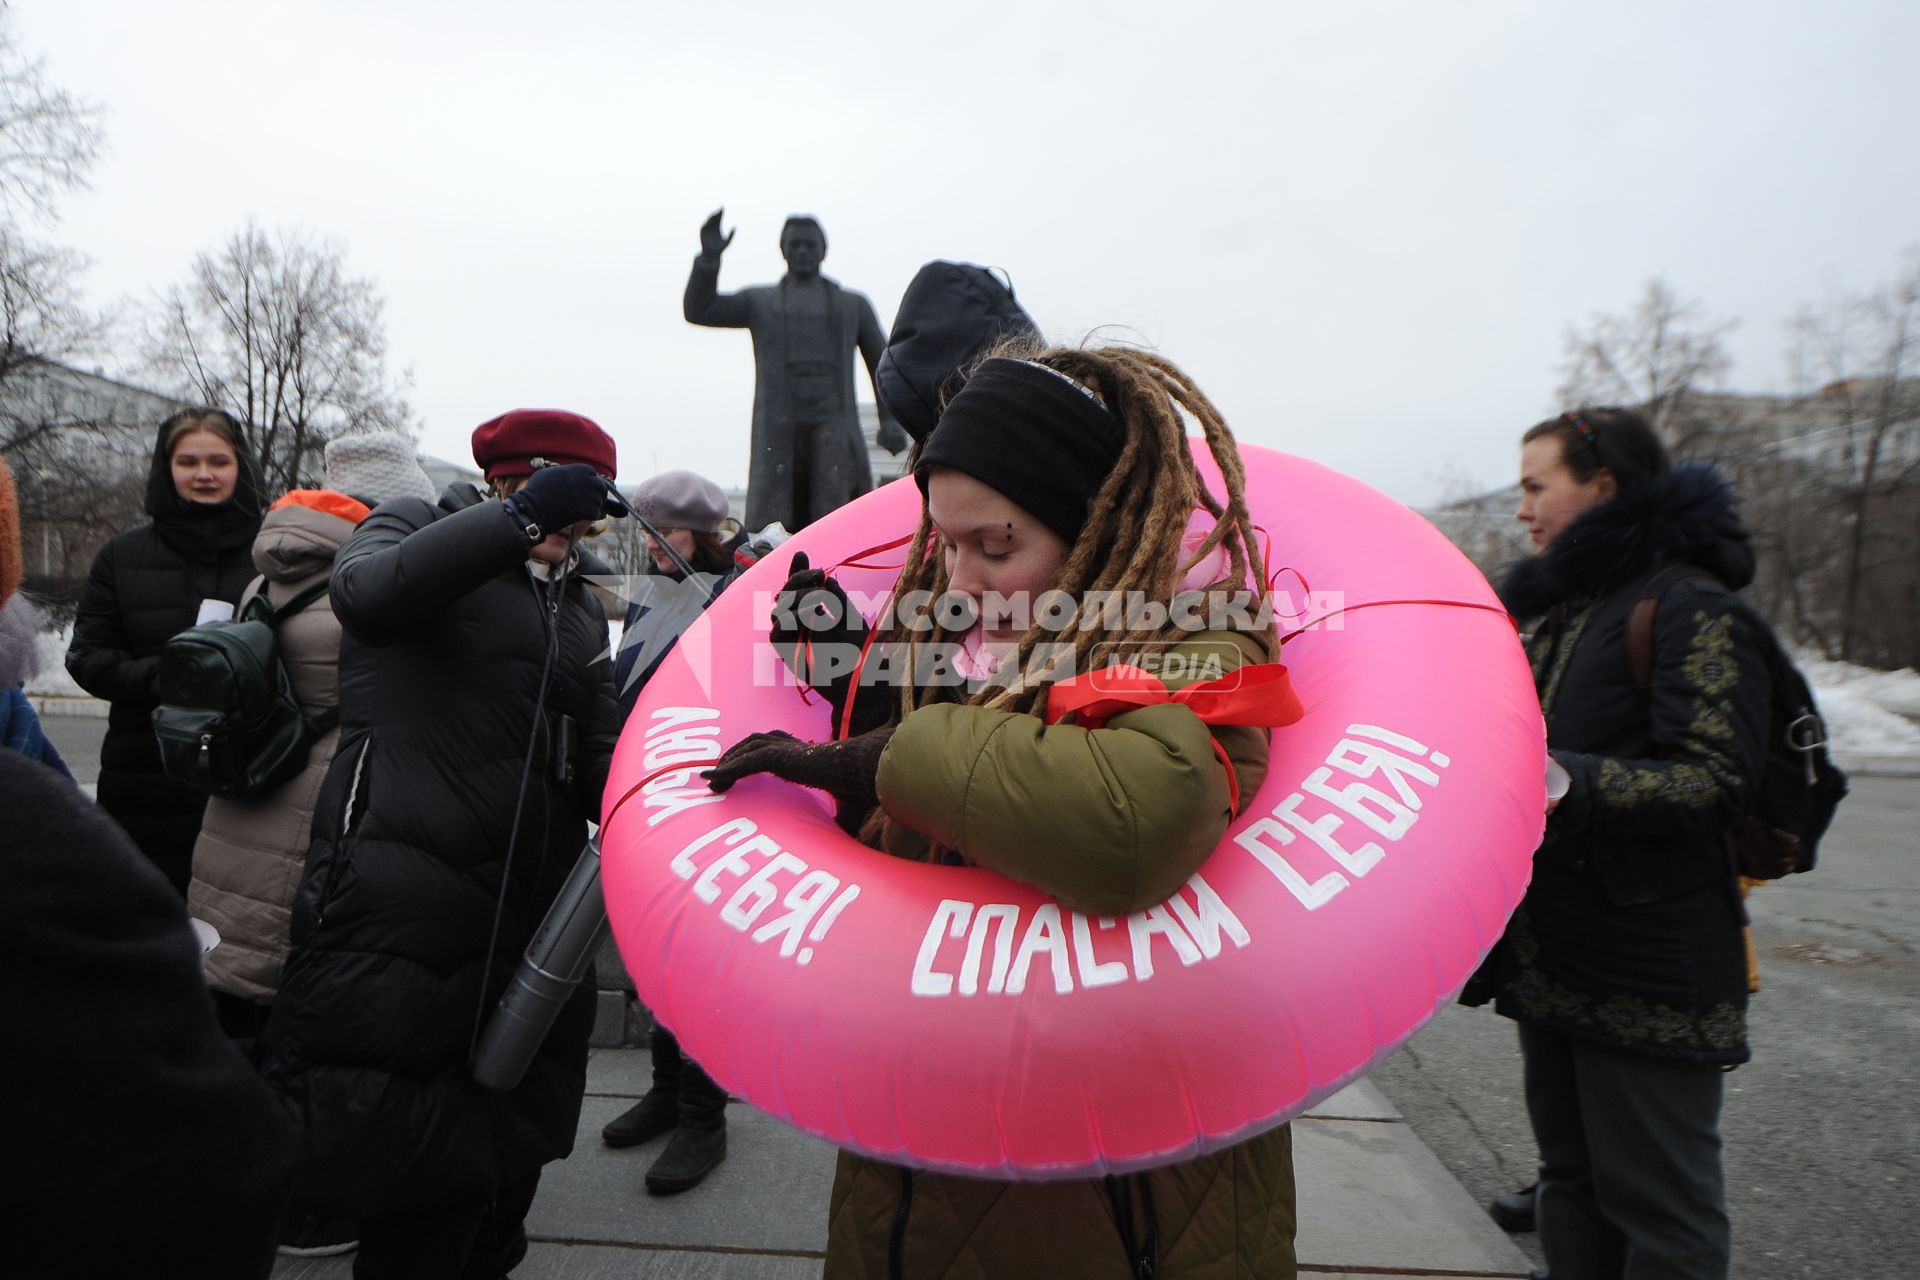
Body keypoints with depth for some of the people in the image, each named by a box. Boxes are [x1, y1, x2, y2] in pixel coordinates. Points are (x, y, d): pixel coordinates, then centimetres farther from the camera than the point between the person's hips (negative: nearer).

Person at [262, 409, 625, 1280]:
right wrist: (522, 517, -29)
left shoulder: (578, 610, 17)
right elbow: (367, 593, -23)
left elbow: (600, 757, 8)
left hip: (528, 919, 6)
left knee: (507, 1154, 19)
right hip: (404, 907, -6)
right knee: (426, 1177, -1)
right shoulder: (415, 528, 3)